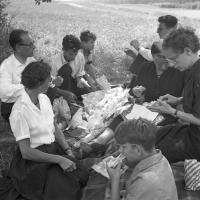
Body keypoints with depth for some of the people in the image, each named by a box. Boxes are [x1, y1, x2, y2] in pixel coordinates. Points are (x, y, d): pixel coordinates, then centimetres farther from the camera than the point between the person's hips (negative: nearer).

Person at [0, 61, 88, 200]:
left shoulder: (44, 99, 2)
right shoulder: (20, 112, -22)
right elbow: (26, 152, -21)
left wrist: (68, 151, -4)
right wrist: (59, 159, -22)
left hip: (54, 149, 8)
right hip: (34, 158, -8)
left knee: (82, 176, -9)